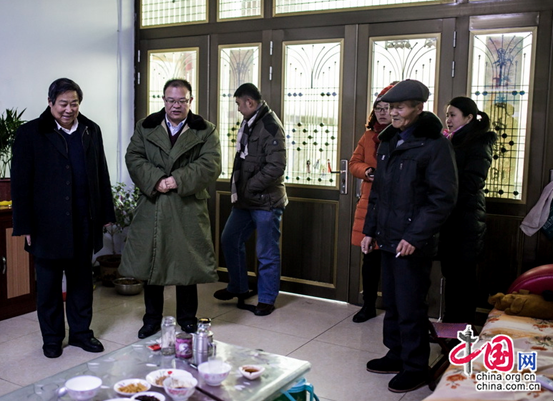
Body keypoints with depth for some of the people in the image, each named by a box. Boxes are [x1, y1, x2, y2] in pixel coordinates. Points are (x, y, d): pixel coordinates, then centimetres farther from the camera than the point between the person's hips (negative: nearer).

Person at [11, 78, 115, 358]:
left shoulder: (91, 131, 7)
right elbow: (20, 183, -5)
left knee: (82, 281, 13)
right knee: (49, 285, 10)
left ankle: (81, 332, 28)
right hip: (48, 226, -3)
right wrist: (24, 225, -8)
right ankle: (52, 337, 25)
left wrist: (105, 213, 8)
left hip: (84, 224, 3)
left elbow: (101, 175, 10)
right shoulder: (30, 133, -4)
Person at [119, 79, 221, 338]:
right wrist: (156, 180, -16)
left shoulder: (206, 131, 2)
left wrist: (178, 180, -19)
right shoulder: (146, 127, 8)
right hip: (152, 208, 2)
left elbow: (210, 166, -9)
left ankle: (187, 319, 24)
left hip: (188, 210, -1)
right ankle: (152, 318, 25)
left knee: (187, 265, 7)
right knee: (150, 263, 8)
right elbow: (133, 158, -1)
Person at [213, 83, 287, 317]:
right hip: (245, 200, 9)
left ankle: (266, 299, 18)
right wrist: (237, 186, 7)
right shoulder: (248, 124, 11)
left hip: (266, 201, -9)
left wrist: (248, 187, -18)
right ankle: (238, 288, 34)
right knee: (229, 240, 16)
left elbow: (276, 167, -23)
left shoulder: (270, 127, -17)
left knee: (267, 253, 2)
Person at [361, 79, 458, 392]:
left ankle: (415, 368, 17)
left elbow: (443, 198, -16)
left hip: (413, 245, -7)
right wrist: (370, 229, 14)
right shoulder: (389, 143, 12)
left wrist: (416, 237, -20)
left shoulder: (435, 144, -12)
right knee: (392, 304, 17)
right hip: (388, 240, 7)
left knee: (410, 308, 1)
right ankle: (396, 354, 33)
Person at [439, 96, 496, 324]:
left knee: (463, 276, 0)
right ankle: (450, 324, 23)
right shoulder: (451, 142, 17)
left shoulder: (478, 145, -7)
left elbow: (471, 183, -16)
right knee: (451, 274, 13)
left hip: (466, 221, -8)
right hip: (449, 219, 8)